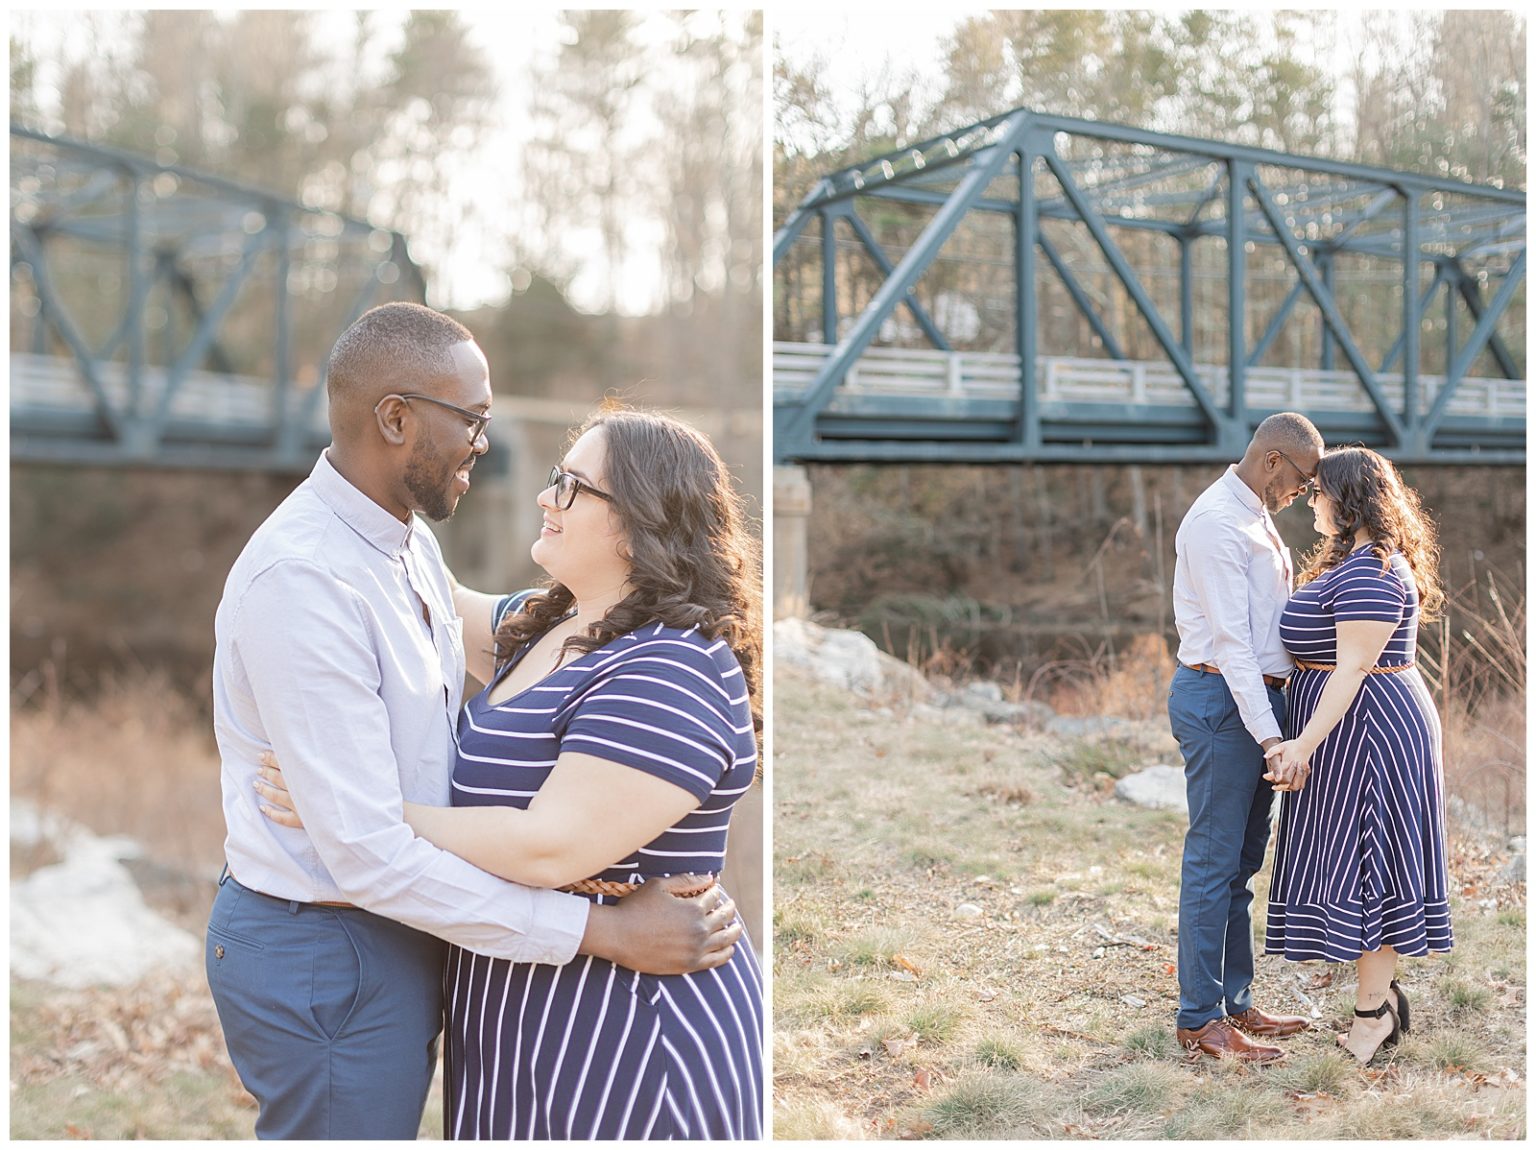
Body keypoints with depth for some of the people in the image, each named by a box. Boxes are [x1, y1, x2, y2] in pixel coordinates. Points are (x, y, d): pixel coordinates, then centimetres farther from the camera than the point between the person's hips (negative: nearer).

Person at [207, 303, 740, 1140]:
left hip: (394, 926, 9)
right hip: (326, 954, -9)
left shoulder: (408, 540, 5)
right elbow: (366, 852, -28)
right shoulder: (302, 577, -26)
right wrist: (602, 930, -27)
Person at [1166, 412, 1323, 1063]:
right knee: (1214, 862, -5)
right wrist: (1270, 736, -24)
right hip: (1220, 699, -10)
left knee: (1242, 861, 13)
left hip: (1255, 696, 10)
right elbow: (1231, 641, -20)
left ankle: (1235, 1005, 22)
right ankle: (1199, 1021, 2)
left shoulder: (1255, 517, 18)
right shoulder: (1216, 521, -14)